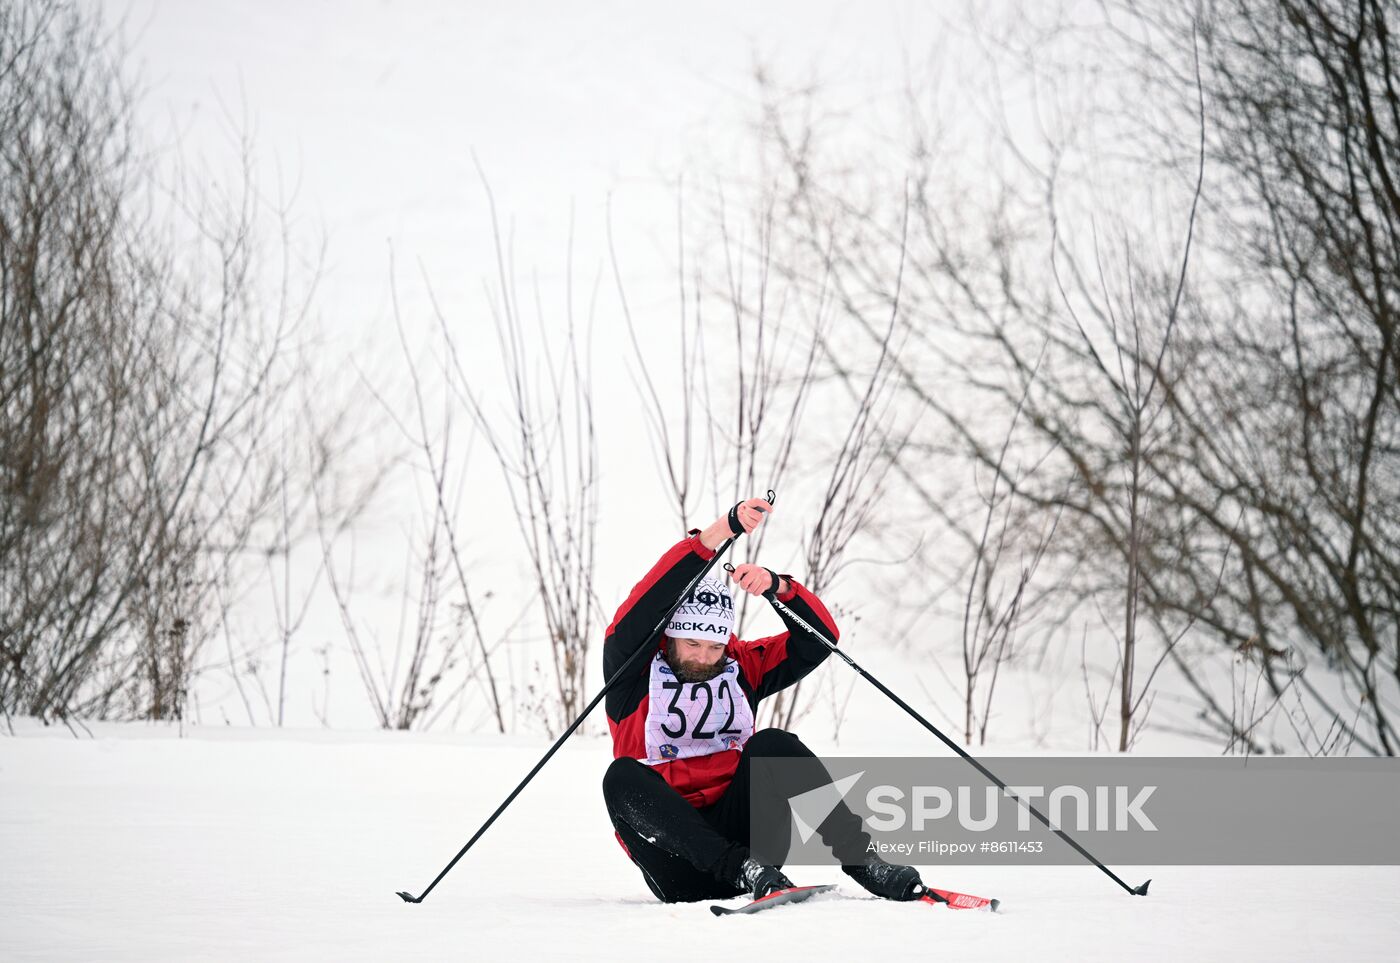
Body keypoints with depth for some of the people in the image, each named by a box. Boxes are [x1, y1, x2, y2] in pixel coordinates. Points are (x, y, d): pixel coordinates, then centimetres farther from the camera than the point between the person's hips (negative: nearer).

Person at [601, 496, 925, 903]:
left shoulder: (741, 667, 13)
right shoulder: (635, 672, 2)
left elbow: (818, 637, 6)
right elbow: (640, 612, -16)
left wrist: (779, 586, -14)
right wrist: (719, 532, -26)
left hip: (738, 831, 2)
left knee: (772, 745, -21)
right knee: (623, 777, -31)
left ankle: (857, 856, -28)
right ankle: (743, 868, -43)